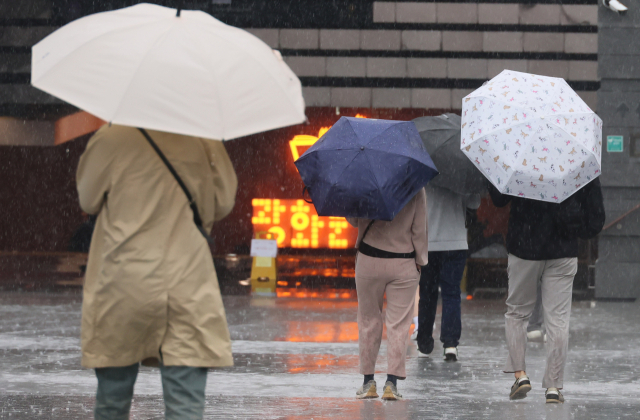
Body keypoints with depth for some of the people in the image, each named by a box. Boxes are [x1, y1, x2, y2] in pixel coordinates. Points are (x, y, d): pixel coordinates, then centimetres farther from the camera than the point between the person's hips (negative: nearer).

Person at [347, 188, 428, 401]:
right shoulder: (416, 190, -6)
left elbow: (353, 220, 2)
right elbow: (419, 229, -3)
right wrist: (420, 261, 6)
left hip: (369, 262, 0)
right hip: (403, 264, 0)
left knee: (369, 321, 11)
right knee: (398, 323, 1)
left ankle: (368, 381, 13)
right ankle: (392, 381, -7)